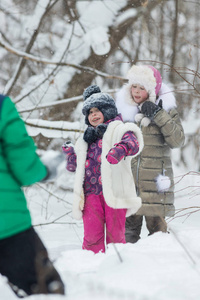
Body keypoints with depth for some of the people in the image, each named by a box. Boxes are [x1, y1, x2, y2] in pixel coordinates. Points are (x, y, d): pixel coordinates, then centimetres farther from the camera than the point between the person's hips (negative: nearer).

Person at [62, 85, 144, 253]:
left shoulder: (119, 130, 7)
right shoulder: (85, 140, 24)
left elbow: (132, 142, -16)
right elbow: (76, 166, 29)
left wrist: (120, 149, -35)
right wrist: (71, 156, 9)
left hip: (113, 190, -4)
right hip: (91, 193, 4)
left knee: (115, 234, -1)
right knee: (92, 234, -4)